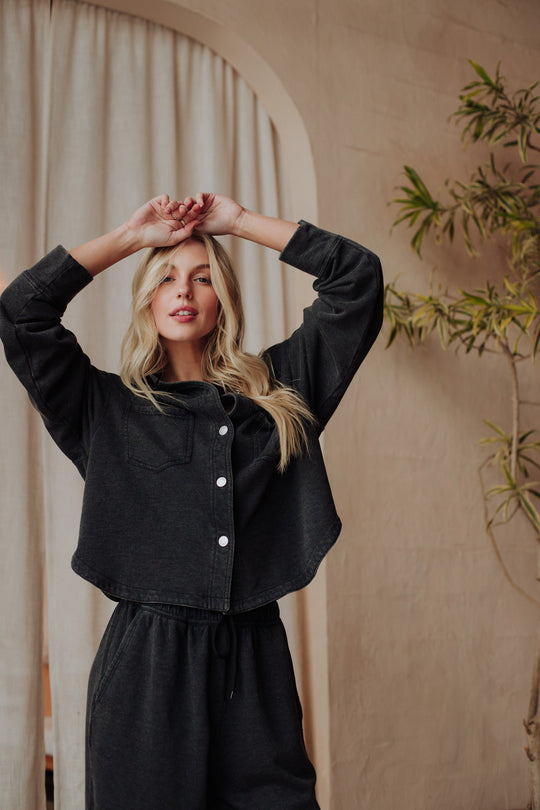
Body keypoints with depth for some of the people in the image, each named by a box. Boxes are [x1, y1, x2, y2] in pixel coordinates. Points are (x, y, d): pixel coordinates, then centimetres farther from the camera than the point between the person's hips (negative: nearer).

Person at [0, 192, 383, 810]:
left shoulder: (276, 392, 12)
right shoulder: (107, 406, 8)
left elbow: (358, 278, 11)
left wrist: (240, 220, 12)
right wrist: (131, 236, 5)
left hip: (256, 658, 2)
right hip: (146, 662, -1)